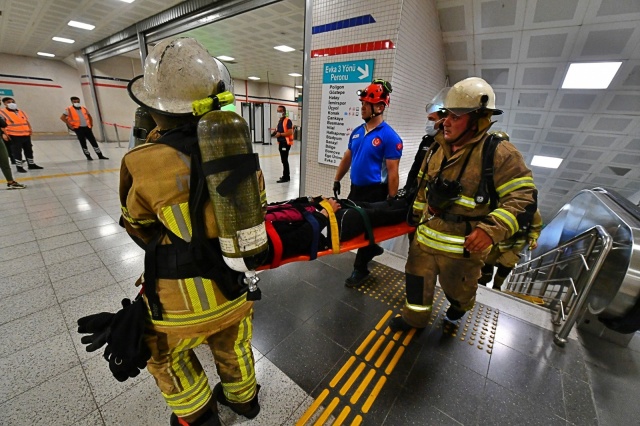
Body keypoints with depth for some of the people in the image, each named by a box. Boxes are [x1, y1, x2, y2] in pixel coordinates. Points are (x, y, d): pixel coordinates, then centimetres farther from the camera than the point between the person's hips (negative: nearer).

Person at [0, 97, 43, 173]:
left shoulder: (21, 112, 14)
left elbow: (27, 121, 21)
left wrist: (30, 129, 6)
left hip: (26, 135, 5)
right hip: (14, 136, -5)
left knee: (29, 150, 12)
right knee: (17, 152, 0)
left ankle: (31, 164, 24)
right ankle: (19, 166, 8)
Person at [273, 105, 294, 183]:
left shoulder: (288, 121, -12)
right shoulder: (279, 121, 17)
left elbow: (290, 133, -20)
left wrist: (280, 134, -18)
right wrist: (276, 134, 8)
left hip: (286, 143, -9)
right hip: (280, 143, 9)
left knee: (284, 160, -9)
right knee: (283, 160, 12)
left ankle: (286, 177, -4)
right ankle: (286, 175, 21)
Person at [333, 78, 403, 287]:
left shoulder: (389, 137, -15)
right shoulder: (357, 132, 7)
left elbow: (392, 172, -16)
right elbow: (347, 158, 16)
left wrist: (392, 201, -15)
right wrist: (337, 180, 16)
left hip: (375, 192, -7)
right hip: (356, 188, 7)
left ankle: (360, 269, 26)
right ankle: (372, 248, 42)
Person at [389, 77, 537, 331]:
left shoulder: (498, 153, -16)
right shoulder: (437, 148, 4)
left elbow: (524, 198, -17)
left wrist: (492, 229, -31)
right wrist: (417, 215, 17)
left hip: (463, 247, -4)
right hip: (424, 238, 5)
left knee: (458, 289, 22)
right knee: (417, 281, 18)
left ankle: (457, 311, 57)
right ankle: (414, 318, 43)